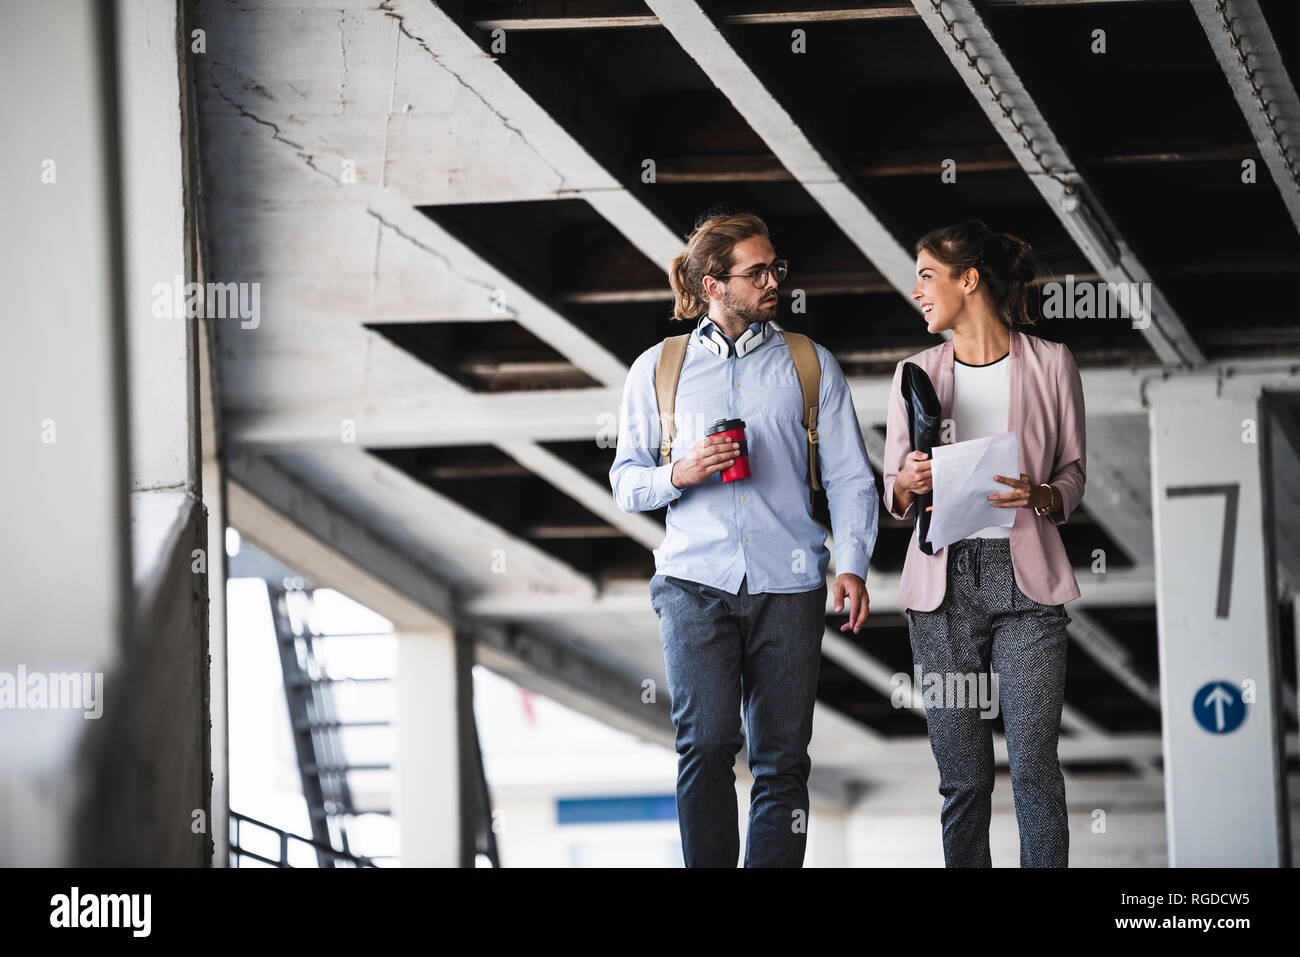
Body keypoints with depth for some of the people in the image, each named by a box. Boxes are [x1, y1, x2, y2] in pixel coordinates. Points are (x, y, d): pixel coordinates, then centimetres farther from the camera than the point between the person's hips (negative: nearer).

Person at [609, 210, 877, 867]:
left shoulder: (811, 364, 13)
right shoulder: (658, 369, 12)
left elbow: (850, 477, 9)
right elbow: (625, 481, 14)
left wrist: (852, 566, -5)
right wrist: (679, 474, -7)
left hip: (788, 586, 1)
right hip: (695, 581, -1)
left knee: (782, 759, -1)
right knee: (706, 740, -17)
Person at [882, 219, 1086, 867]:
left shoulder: (1049, 364, 4)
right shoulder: (917, 374, 11)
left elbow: (1072, 473, 9)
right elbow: (893, 495, 14)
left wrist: (1042, 497, -12)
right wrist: (908, 485, -9)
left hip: (1025, 579, -2)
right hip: (944, 581, 2)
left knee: (1034, 766, -10)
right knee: (962, 775, 1)